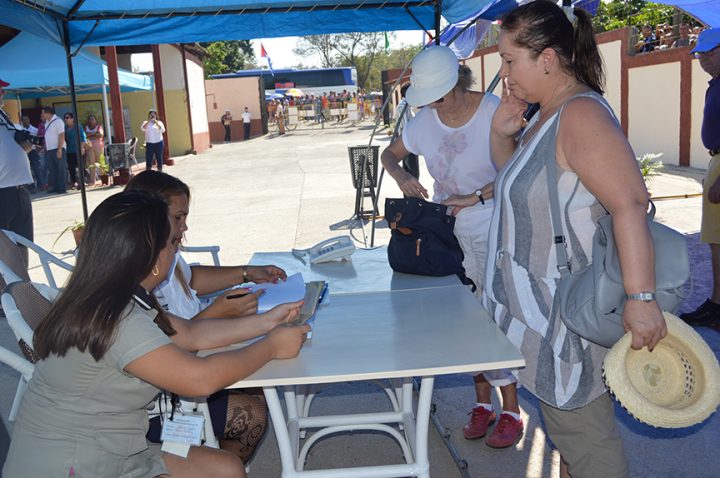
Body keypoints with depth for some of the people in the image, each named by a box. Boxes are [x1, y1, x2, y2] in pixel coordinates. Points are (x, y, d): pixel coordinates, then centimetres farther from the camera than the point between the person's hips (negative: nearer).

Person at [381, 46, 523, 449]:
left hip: (492, 228, -5)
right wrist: (402, 176, -9)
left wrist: (476, 197, -23)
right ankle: (483, 403, 24)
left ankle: (511, 411, 8)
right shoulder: (425, 122, -1)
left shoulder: (495, 113, -15)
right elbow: (390, 154, 13)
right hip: (449, 230, 5)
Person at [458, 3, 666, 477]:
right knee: (565, 423, 23)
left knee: (584, 433, 4)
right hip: (545, 310, 10)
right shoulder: (547, 117, 9)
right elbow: (517, 178, 24)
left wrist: (641, 298, -34)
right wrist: (502, 133, 4)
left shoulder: (581, 114, -22)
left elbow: (631, 204, -30)